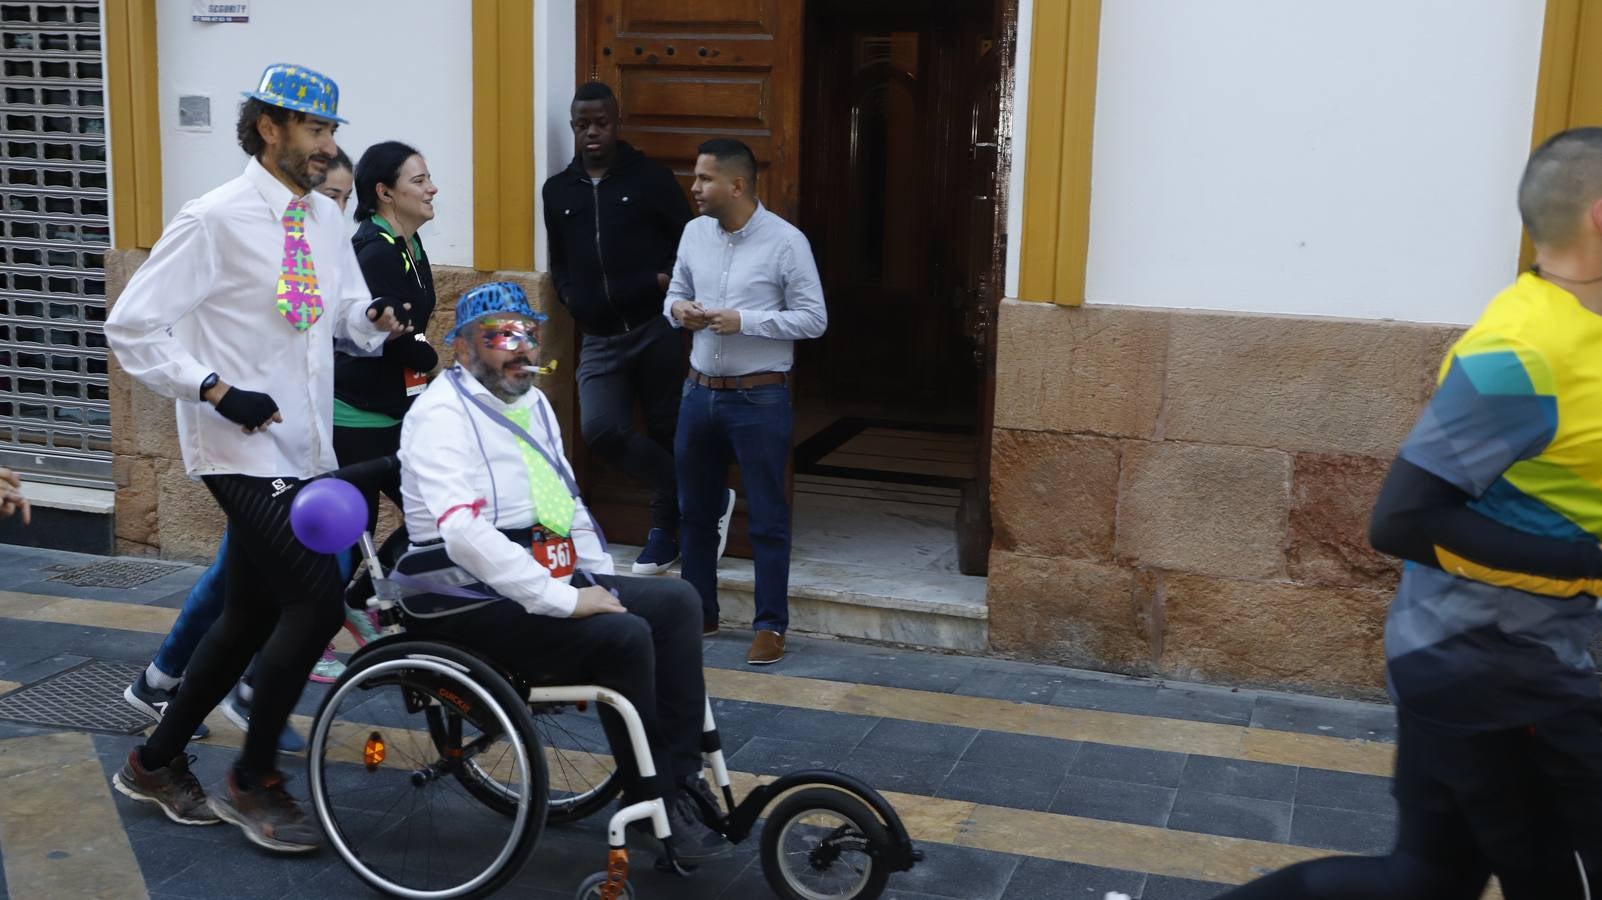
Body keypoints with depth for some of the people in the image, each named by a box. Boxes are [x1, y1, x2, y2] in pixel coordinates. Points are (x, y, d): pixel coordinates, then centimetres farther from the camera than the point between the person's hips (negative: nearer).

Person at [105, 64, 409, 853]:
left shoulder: (326, 219, 8)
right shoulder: (215, 220, -13)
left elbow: (347, 311, 17)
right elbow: (131, 328, -12)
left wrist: (377, 319, -6)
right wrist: (216, 391, -21)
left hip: (303, 449, 8)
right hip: (242, 450, -8)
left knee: (252, 616, 14)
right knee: (318, 597, -14)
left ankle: (155, 762, 32)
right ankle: (253, 781, 6)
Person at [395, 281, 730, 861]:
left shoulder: (531, 402, 15)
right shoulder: (443, 414, -15)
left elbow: (566, 501, 25)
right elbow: (465, 533, -28)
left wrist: (604, 583, 13)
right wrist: (563, 601, -28)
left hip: (552, 584, 9)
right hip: (471, 605, -9)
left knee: (675, 602, -3)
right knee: (624, 637, -26)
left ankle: (683, 777, -3)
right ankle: (651, 805, -9)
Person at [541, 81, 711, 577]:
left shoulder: (651, 178, 1)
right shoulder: (558, 191, 13)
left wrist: (668, 281, -15)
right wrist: (575, 301, 5)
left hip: (657, 329, -3)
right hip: (600, 337, 3)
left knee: (666, 433, 4)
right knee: (600, 429, -15)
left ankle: (667, 528, 23)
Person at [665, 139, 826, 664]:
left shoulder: (786, 241, -12)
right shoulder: (695, 233, 5)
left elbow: (813, 319, -12)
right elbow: (675, 294, 17)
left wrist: (743, 321, -20)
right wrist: (678, 310, -8)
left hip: (759, 399, -6)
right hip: (699, 392, 6)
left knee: (767, 517, 2)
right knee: (695, 510, 15)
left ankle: (771, 625, 12)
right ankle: (699, 612, 30)